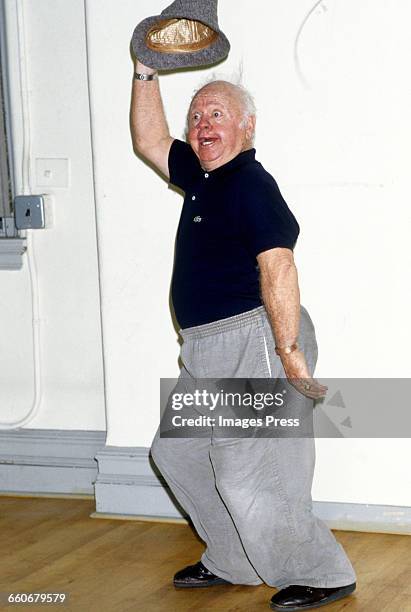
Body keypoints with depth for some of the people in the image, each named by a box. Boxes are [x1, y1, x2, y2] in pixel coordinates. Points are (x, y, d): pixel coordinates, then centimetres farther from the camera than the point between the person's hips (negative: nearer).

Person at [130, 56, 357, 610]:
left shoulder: (250, 183, -15)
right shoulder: (202, 178, 13)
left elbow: (277, 264, -25)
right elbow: (150, 141, 27)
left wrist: (290, 353, -30)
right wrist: (146, 73, 19)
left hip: (254, 341, -10)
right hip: (208, 353, 10)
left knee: (248, 476, -9)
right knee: (178, 452, 17)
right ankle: (231, 563, 27)